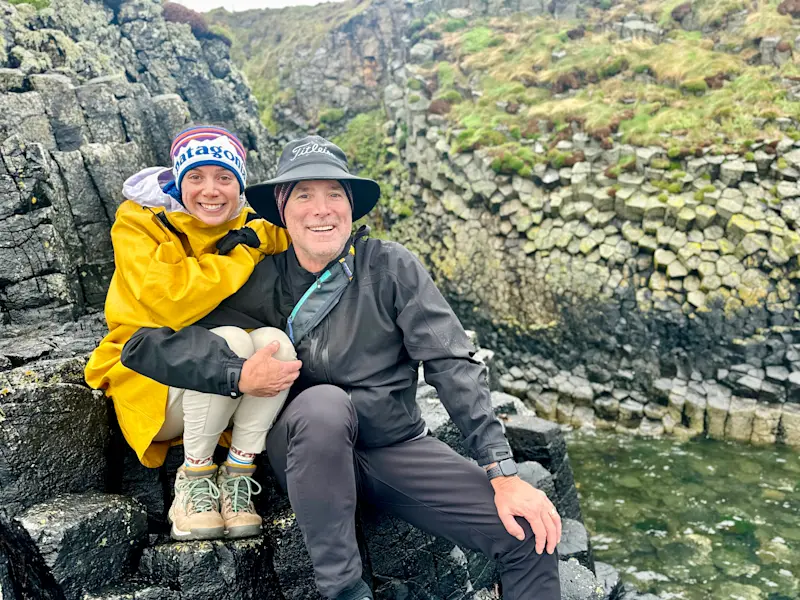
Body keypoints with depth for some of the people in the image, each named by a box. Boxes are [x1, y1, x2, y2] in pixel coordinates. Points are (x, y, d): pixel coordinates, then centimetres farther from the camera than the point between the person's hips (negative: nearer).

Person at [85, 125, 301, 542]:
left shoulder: (249, 230, 2)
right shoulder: (138, 222, -10)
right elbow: (169, 304, -26)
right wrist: (241, 254, -22)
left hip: (234, 394, 4)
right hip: (150, 387, -4)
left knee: (275, 341, -26)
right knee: (232, 340, -32)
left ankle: (237, 477, -16)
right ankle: (193, 480, -16)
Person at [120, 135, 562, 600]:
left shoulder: (391, 268, -6)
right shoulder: (262, 285, -6)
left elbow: (454, 365, -11)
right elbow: (147, 343, -9)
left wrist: (504, 474, -18)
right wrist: (239, 375, -24)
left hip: (398, 445, 1)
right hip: (308, 452, -1)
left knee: (532, 535, -14)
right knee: (323, 401, -35)